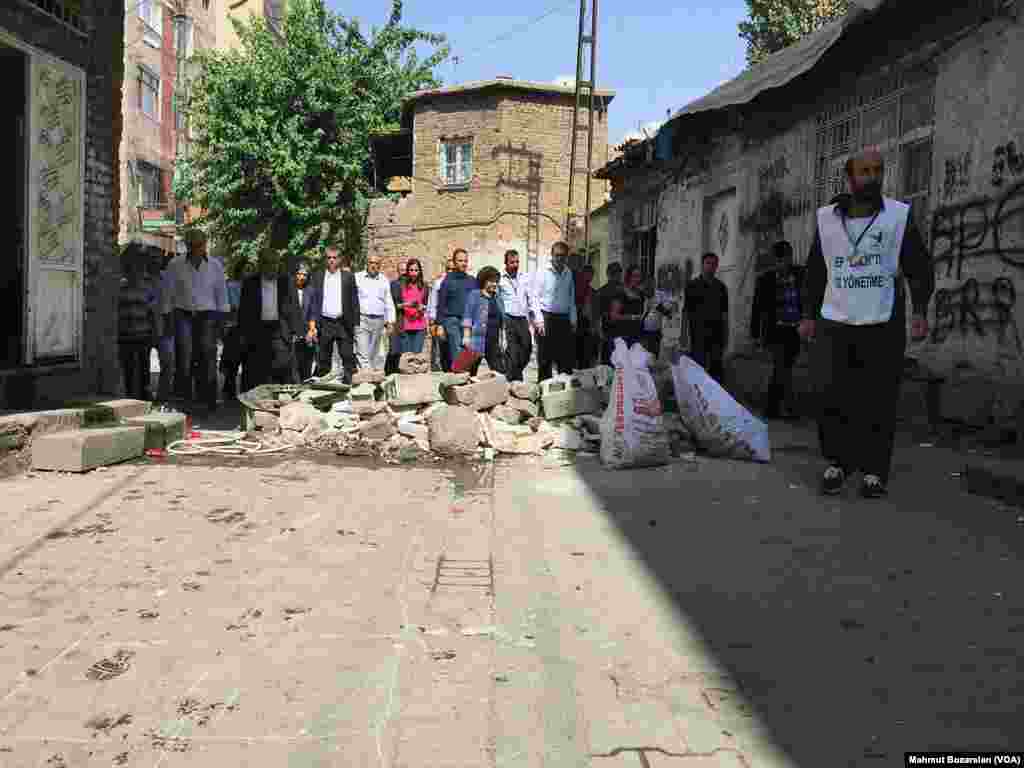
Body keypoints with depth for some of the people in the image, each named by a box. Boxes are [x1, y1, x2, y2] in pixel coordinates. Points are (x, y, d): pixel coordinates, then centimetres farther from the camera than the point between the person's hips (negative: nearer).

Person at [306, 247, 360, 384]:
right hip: (324, 323, 1)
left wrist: (355, 324, -1)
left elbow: (354, 302, 5)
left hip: (344, 323, -1)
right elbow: (313, 301, 6)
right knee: (323, 359, 6)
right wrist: (312, 325, -2)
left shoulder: (348, 276, 5)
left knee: (348, 357, -4)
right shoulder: (318, 277, 8)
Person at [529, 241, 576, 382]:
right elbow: (534, 298, -5)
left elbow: (571, 299, 16)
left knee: (567, 357, 6)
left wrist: (573, 321, 10)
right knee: (545, 358, 0)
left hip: (564, 319, 4)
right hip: (547, 318, -4)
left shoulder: (569, 273, 11)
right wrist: (539, 320, -13)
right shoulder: (542, 273, -3)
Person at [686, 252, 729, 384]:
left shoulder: (721, 287, 11)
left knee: (717, 367, 7)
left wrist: (725, 334, 8)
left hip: (717, 332, 4)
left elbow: (724, 312, 13)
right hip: (699, 332, -3)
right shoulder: (693, 285, 1)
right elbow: (688, 311, -2)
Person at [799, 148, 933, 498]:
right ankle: (837, 462, 10)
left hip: (882, 325, -1)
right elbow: (815, 271, 17)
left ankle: (874, 470, 9)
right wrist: (808, 315, 10)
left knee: (878, 402, -1)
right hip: (833, 324, 2)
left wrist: (920, 311, -10)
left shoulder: (899, 216, 5)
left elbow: (920, 268, 3)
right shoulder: (827, 219, 12)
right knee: (833, 397, -4)